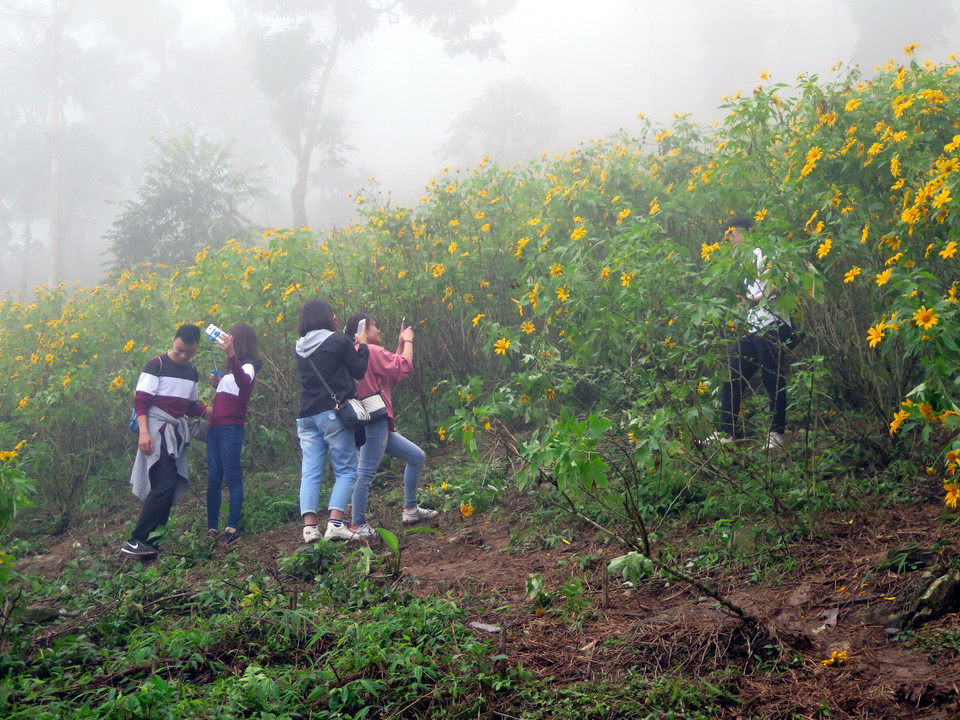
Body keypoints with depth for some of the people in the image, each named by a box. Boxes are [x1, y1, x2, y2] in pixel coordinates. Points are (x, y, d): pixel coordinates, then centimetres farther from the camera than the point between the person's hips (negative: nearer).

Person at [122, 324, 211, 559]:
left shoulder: (191, 372, 16)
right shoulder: (157, 365, -5)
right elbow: (140, 400, -10)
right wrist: (143, 432, -20)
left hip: (177, 433, 8)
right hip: (157, 430, -8)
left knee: (170, 490, 4)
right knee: (164, 485, -19)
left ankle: (152, 542, 8)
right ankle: (135, 541, -17)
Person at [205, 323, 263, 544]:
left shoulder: (248, 365, -3)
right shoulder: (231, 368, 25)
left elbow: (244, 381, -27)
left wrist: (231, 355, -41)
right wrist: (216, 383, 11)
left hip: (231, 428, -8)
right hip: (214, 427, 9)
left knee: (232, 478, -10)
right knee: (213, 479, 5)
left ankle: (232, 527, -13)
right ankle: (212, 528, 7)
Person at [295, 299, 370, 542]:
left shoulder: (301, 347, 12)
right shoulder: (338, 341, -4)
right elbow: (358, 370, 1)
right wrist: (362, 346, 16)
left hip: (306, 415, 5)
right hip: (333, 413, -5)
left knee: (310, 472, 4)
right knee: (346, 471, 0)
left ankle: (309, 526, -7)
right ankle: (335, 523, -14)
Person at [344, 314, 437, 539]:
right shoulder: (371, 350, -10)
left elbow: (392, 371, 22)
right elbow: (404, 366, -12)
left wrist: (401, 343, 21)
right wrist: (407, 341, 4)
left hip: (379, 425, 11)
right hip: (374, 421, -11)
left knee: (417, 456, 15)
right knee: (366, 472, -10)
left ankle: (410, 510, 20)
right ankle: (357, 525, -9)